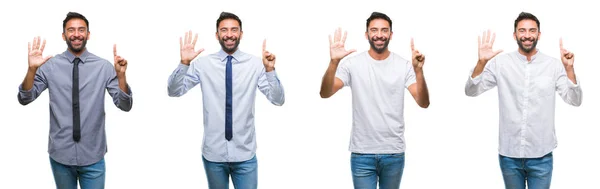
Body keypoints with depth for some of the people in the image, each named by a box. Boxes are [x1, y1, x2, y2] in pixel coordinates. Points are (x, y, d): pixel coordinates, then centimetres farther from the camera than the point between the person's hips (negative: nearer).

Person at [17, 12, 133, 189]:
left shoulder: (104, 66, -3)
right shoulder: (50, 66, -1)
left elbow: (125, 105, -7)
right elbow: (25, 99, -3)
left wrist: (121, 75, -24)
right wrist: (32, 70, -19)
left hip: (93, 156, -1)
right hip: (60, 154, 1)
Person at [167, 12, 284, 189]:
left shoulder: (255, 64, -3)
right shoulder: (203, 64, -2)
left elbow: (278, 100, -7)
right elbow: (174, 91, -3)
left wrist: (270, 70, -23)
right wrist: (184, 63, -18)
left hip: (245, 154, -1)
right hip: (213, 153, 1)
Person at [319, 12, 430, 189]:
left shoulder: (404, 65, -1)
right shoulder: (352, 64, -4)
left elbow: (423, 103, -11)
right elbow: (325, 93, -15)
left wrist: (418, 70, -28)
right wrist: (334, 62, -31)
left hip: (394, 153, 1)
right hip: (361, 153, -1)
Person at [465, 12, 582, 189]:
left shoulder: (554, 65, -2)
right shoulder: (500, 63, -1)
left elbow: (574, 101, -5)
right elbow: (471, 91, -4)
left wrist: (569, 68, -19)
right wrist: (481, 62, -19)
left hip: (541, 155, 0)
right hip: (509, 154, 1)